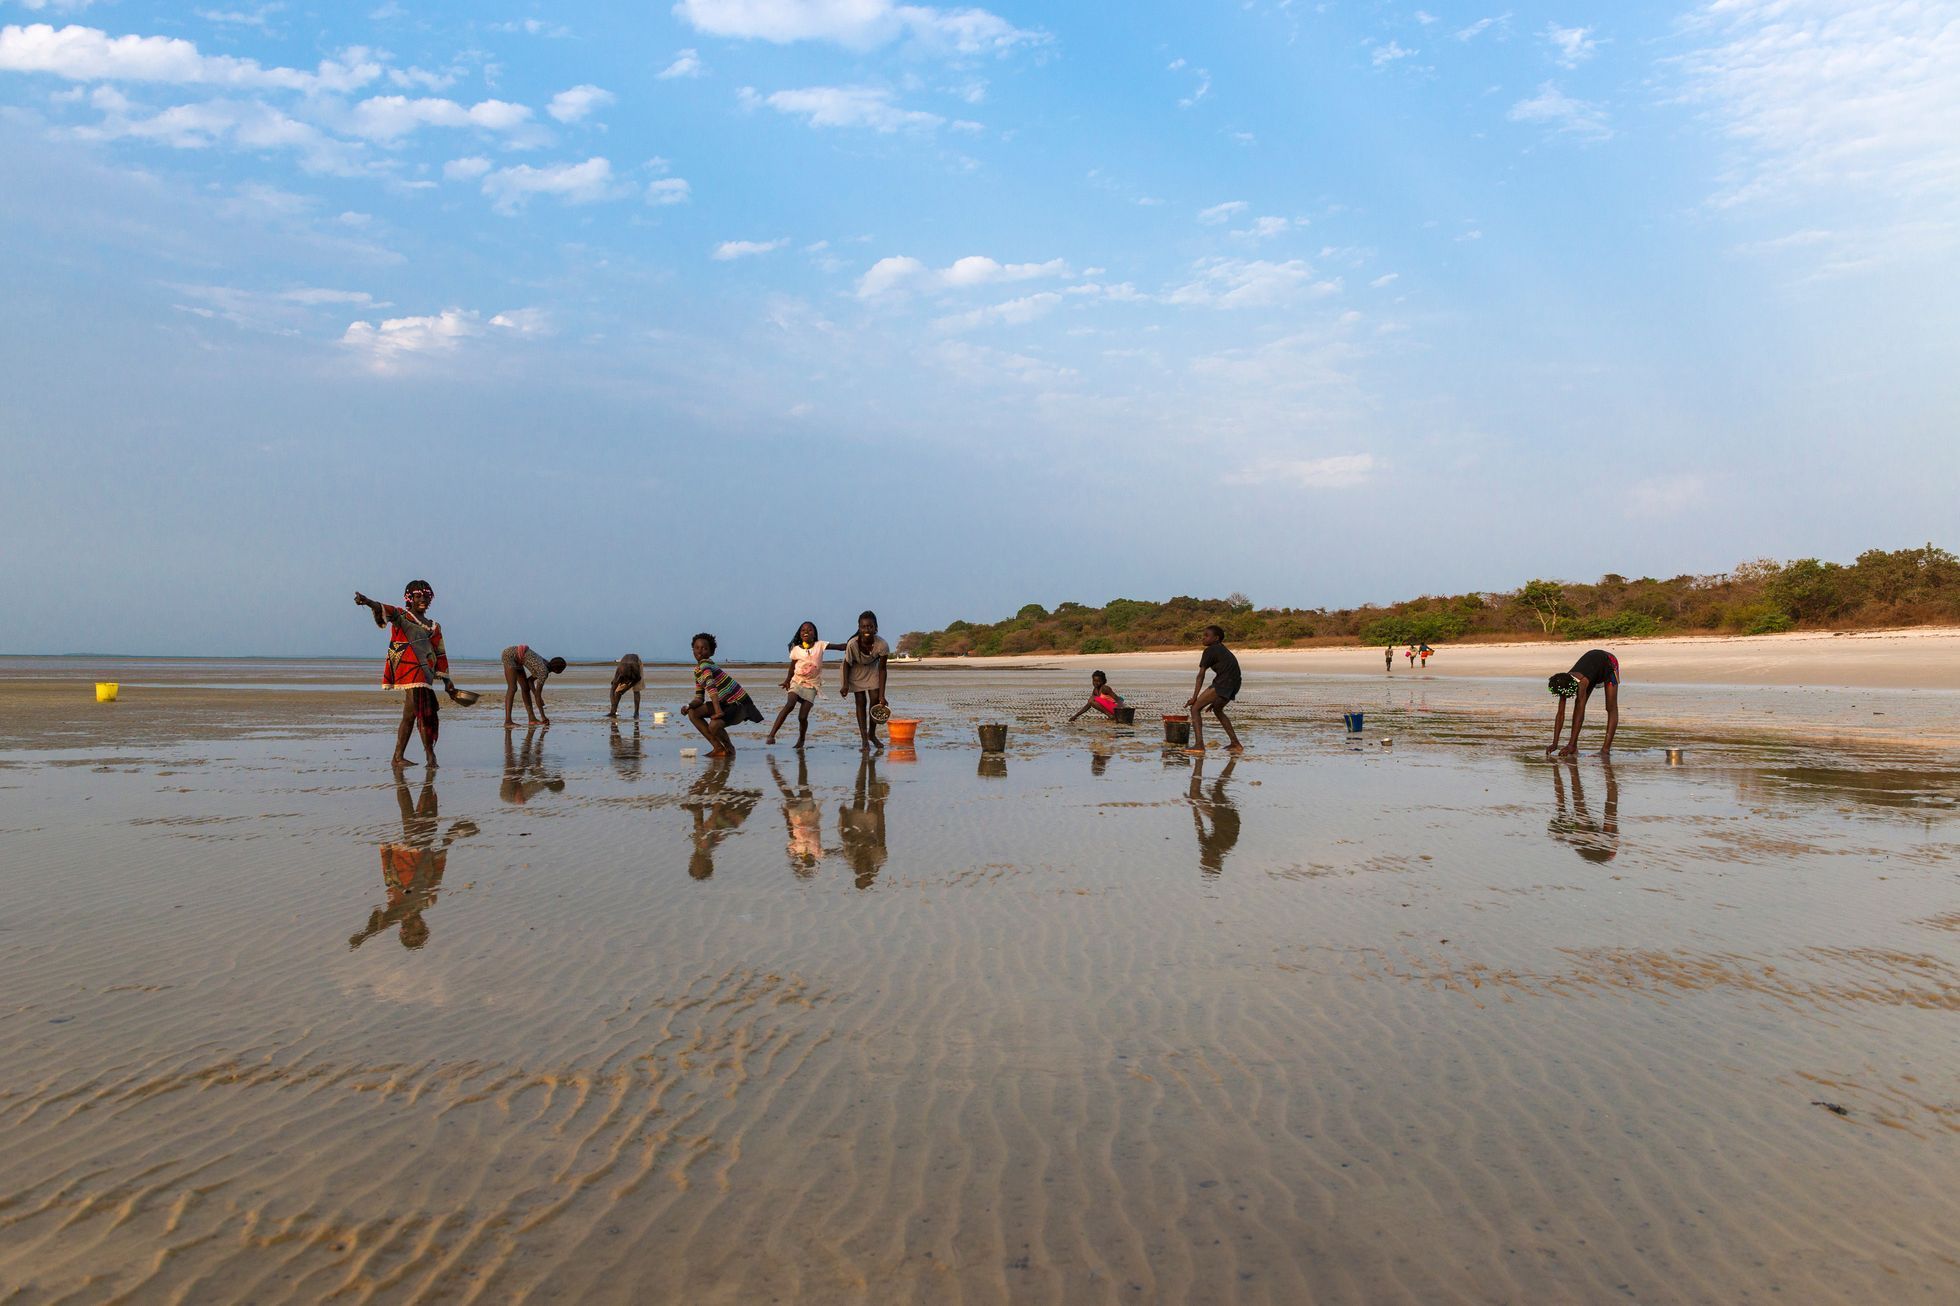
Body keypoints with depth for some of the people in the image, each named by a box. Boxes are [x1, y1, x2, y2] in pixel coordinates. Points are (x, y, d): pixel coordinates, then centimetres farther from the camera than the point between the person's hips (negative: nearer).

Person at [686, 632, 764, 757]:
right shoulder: (697, 671, 10)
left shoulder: (704, 665, -18)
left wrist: (718, 711, -41)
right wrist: (689, 706, -8)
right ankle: (718, 747, 5)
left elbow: (711, 687, -34)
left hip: (740, 704, -10)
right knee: (693, 713, 3)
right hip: (726, 703, 10)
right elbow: (699, 698, 13)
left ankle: (730, 747, 2)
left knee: (714, 726, -31)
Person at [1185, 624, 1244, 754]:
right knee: (1217, 710, 31)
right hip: (1234, 685, 9)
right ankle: (1236, 744, 32)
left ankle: (1199, 745, -19)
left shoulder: (1210, 651, 0)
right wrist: (1214, 701, 34)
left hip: (1222, 683, -9)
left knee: (1195, 708, -5)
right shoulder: (1224, 651, 27)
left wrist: (1194, 698, -9)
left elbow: (1201, 675, -6)